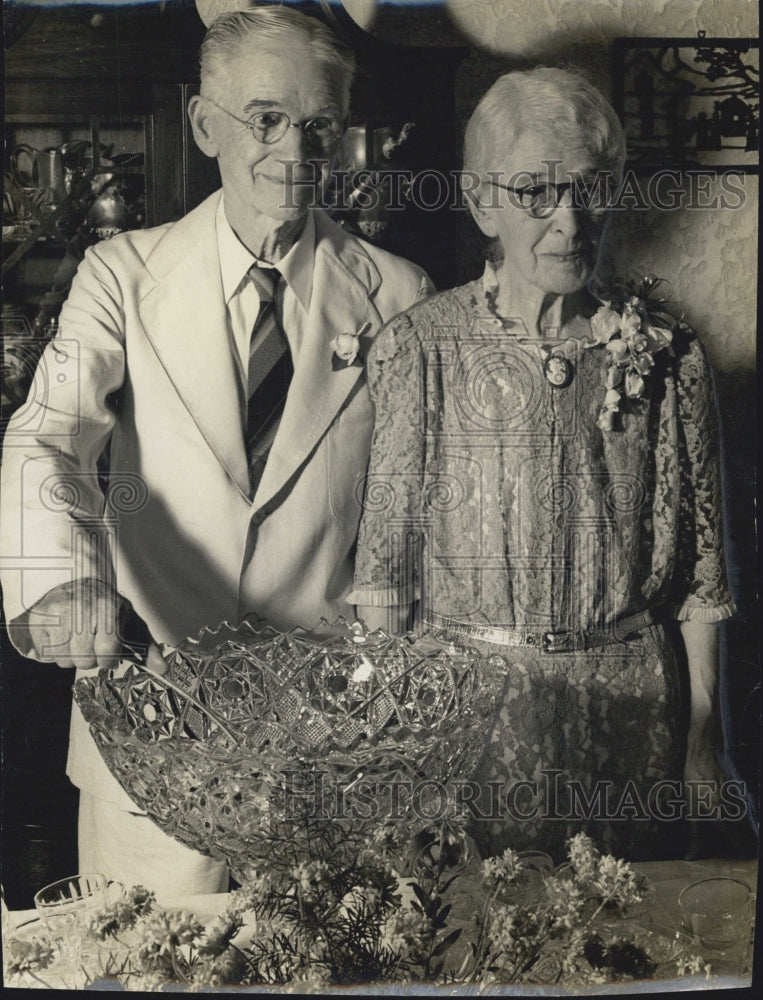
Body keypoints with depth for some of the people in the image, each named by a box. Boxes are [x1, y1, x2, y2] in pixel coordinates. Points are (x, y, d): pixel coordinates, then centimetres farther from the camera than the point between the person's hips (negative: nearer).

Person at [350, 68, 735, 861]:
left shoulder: (664, 353, -1)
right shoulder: (420, 347, -6)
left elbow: (700, 571, 3)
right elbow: (384, 555, -3)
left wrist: (701, 740, 4)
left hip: (628, 705, 2)